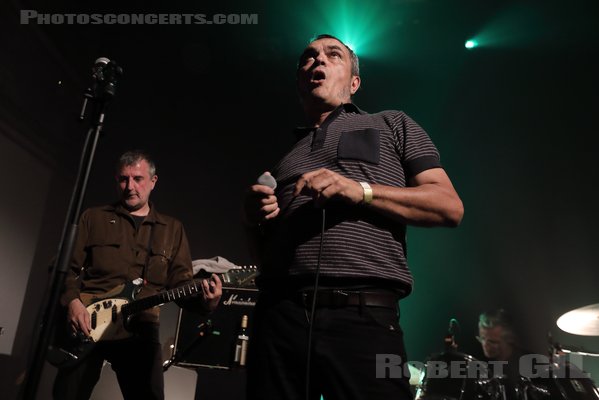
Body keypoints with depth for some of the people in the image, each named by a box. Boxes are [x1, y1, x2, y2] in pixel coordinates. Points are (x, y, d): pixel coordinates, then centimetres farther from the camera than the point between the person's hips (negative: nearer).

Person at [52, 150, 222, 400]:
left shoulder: (172, 229, 12)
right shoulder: (93, 217, 10)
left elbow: (182, 283, 7)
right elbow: (66, 266, 6)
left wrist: (204, 299, -14)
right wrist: (72, 302, -13)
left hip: (141, 329, 1)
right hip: (86, 324, 0)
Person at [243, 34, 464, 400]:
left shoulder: (391, 125, 13)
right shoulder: (282, 154, 22)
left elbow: (450, 207, 1)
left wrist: (360, 190, -11)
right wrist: (255, 218, 1)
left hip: (363, 317, -3)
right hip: (278, 316, 4)